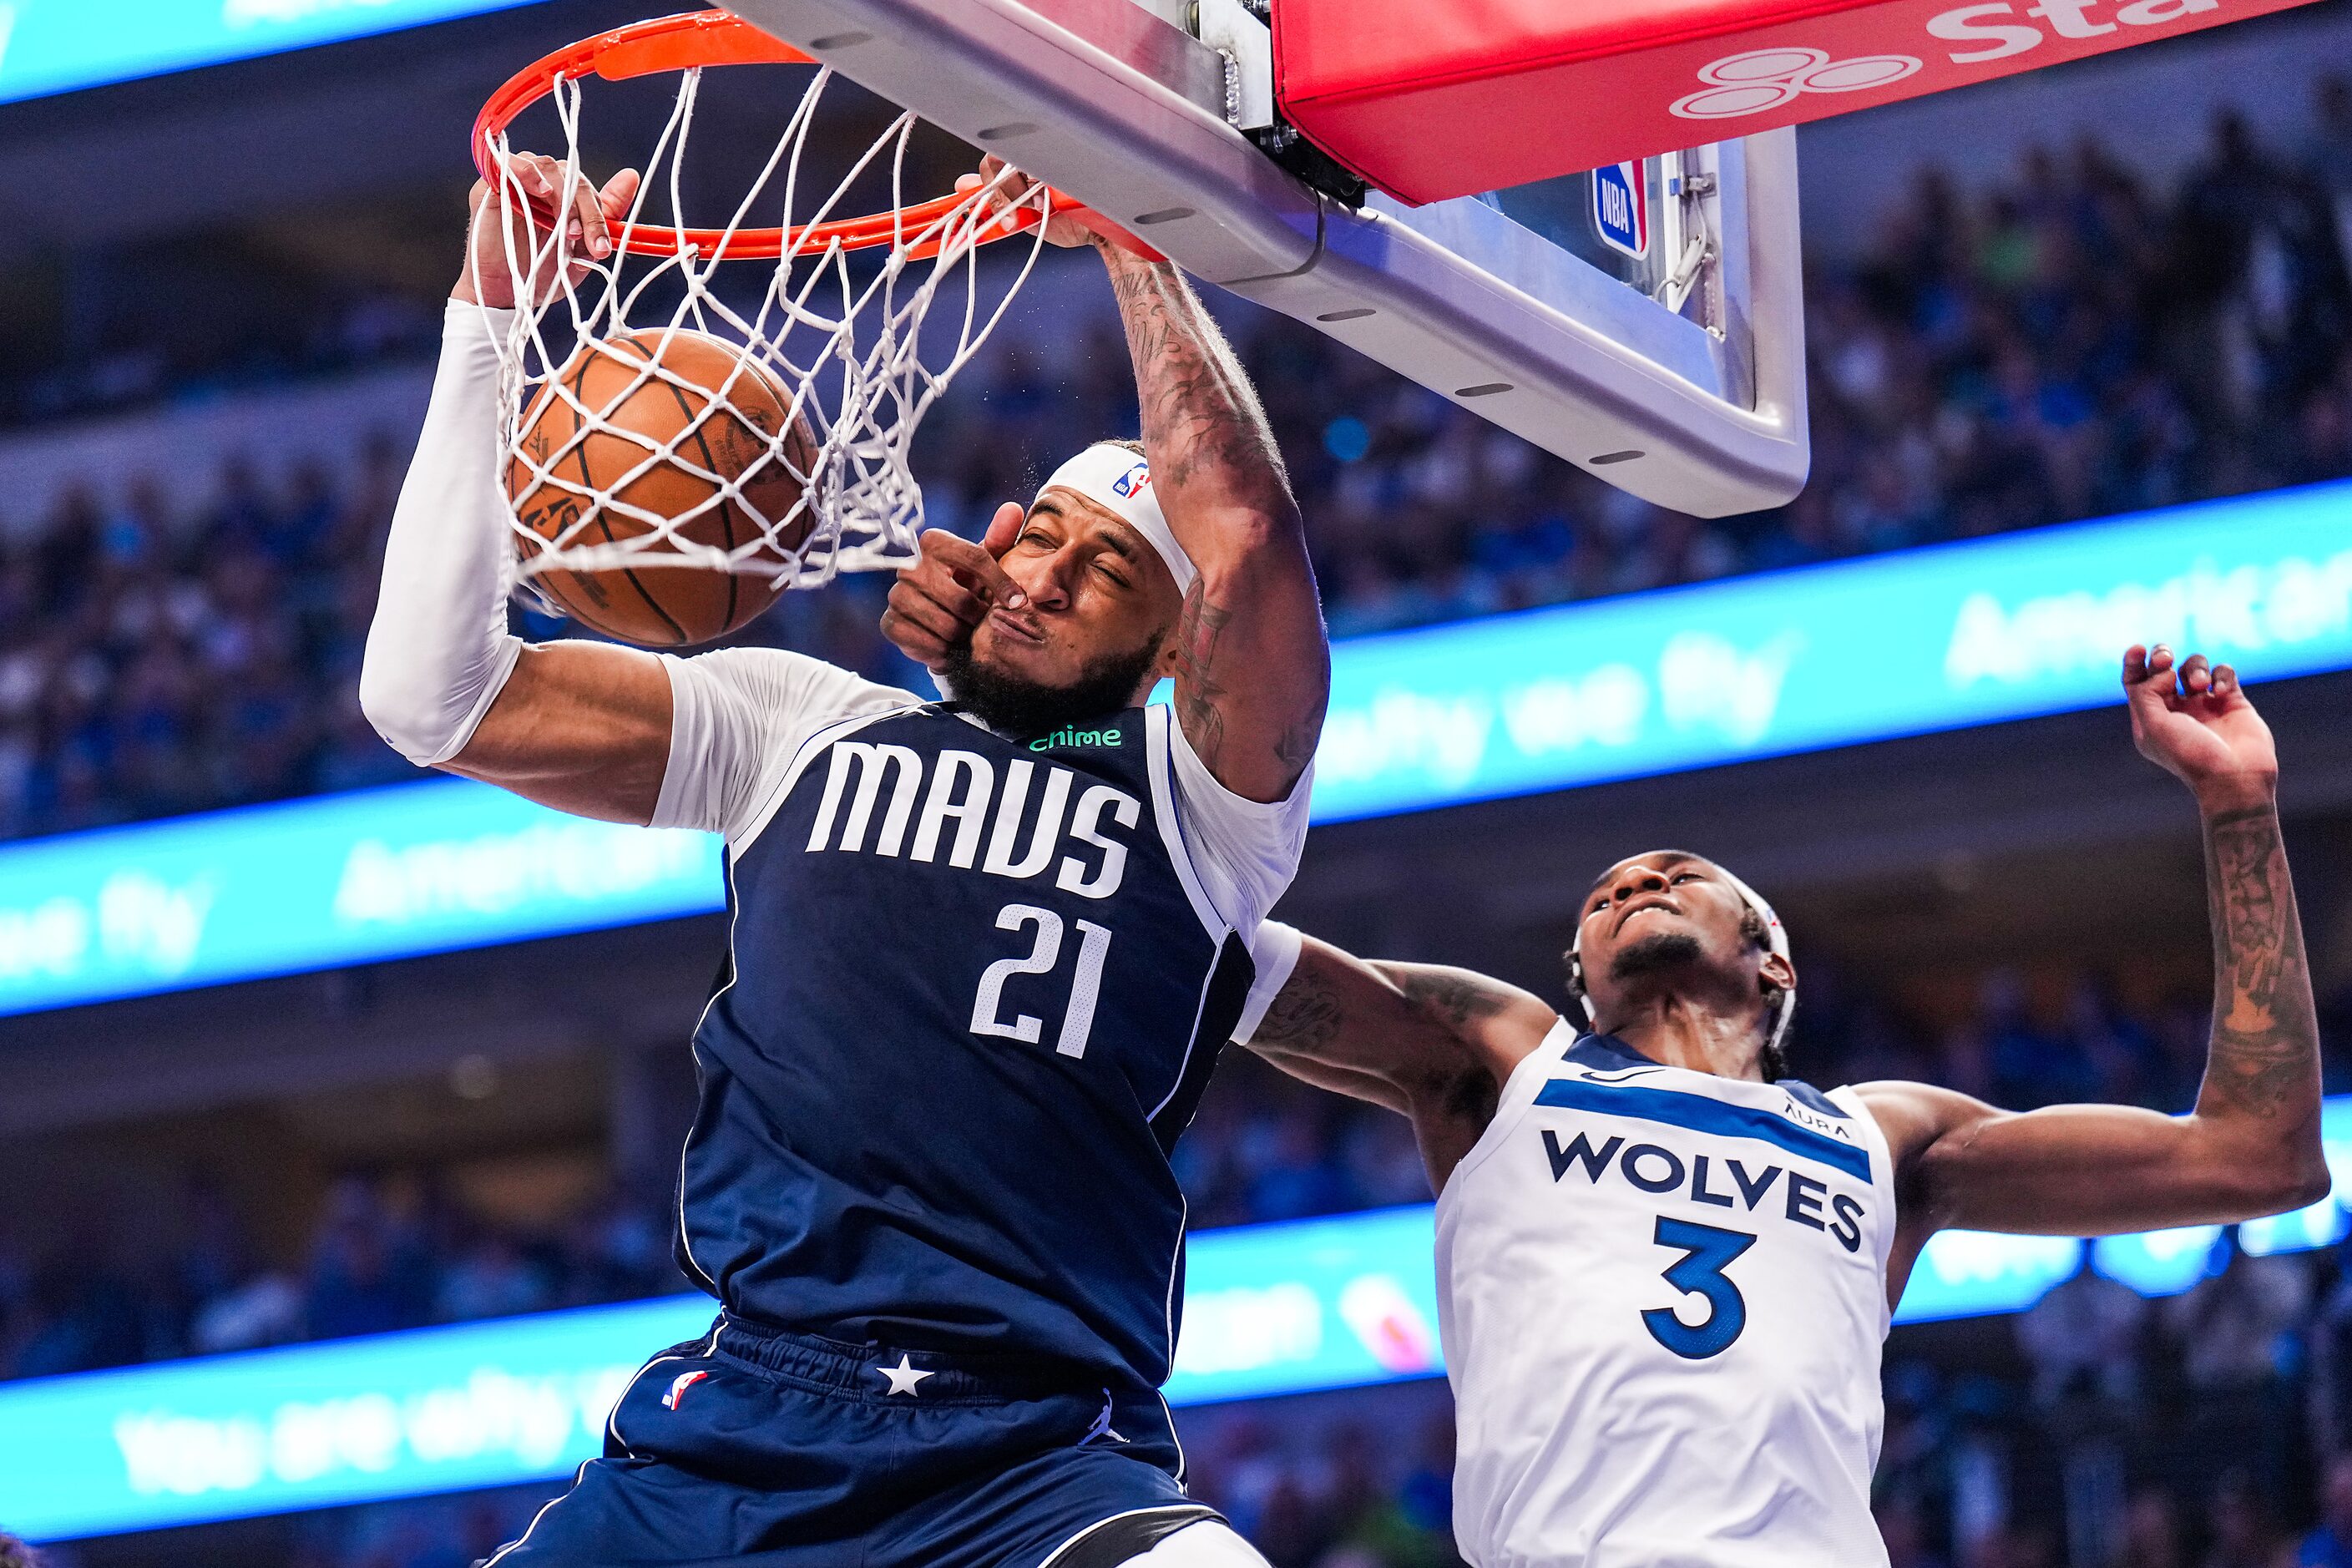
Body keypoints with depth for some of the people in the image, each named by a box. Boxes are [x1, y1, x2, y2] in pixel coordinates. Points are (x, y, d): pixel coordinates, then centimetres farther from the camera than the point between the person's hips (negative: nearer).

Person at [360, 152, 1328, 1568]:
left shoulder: (1200, 799, 8)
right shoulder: (801, 726, 17)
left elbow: (1245, 540, -12)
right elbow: (434, 694, 8)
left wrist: (1132, 239, -2)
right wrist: (488, 316, 6)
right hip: (730, 1433, 4)